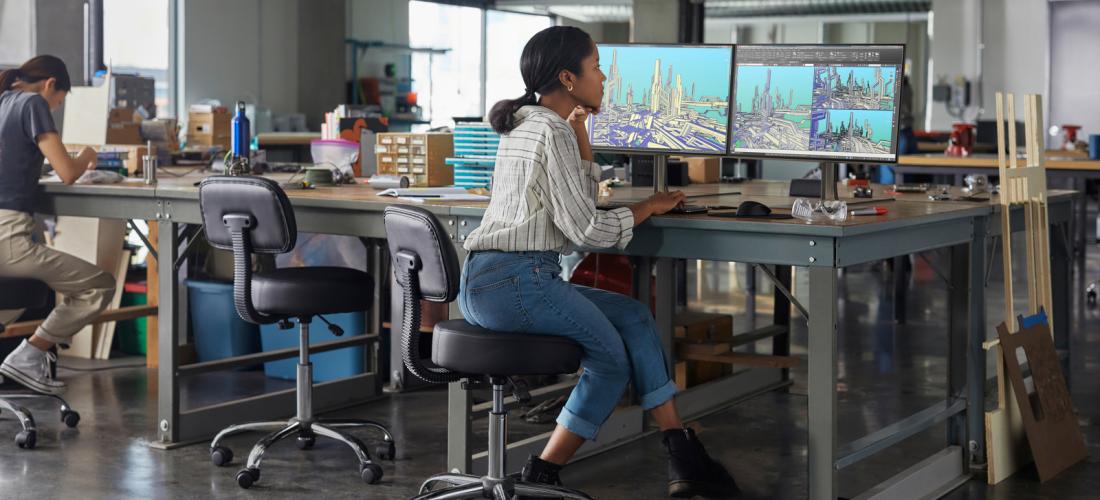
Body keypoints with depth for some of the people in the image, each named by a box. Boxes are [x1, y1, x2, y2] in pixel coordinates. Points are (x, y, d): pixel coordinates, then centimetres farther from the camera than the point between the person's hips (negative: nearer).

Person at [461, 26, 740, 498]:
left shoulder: (527, 124, 18)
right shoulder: (552, 133, -12)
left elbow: (582, 195, 29)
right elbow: (585, 228, -15)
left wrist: (578, 129, 18)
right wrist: (649, 207, -1)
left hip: (483, 283, 10)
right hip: (515, 281, -9)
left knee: (634, 317, 11)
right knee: (613, 358, 6)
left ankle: (683, 456, 7)